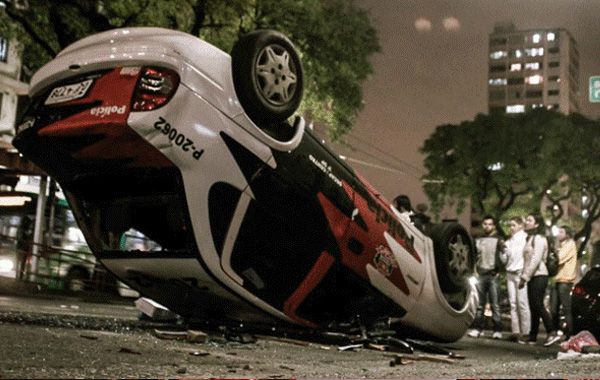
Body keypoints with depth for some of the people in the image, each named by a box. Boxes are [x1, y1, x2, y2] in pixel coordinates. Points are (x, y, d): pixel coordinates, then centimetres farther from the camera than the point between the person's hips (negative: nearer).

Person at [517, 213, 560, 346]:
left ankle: (552, 333, -11)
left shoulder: (539, 238, -8)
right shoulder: (530, 238, 21)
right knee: (533, 307, 8)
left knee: (538, 305, -13)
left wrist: (525, 277, -20)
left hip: (539, 276, -9)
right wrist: (522, 277, 14)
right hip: (532, 277, 9)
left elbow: (536, 260, -17)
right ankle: (532, 336, 9)